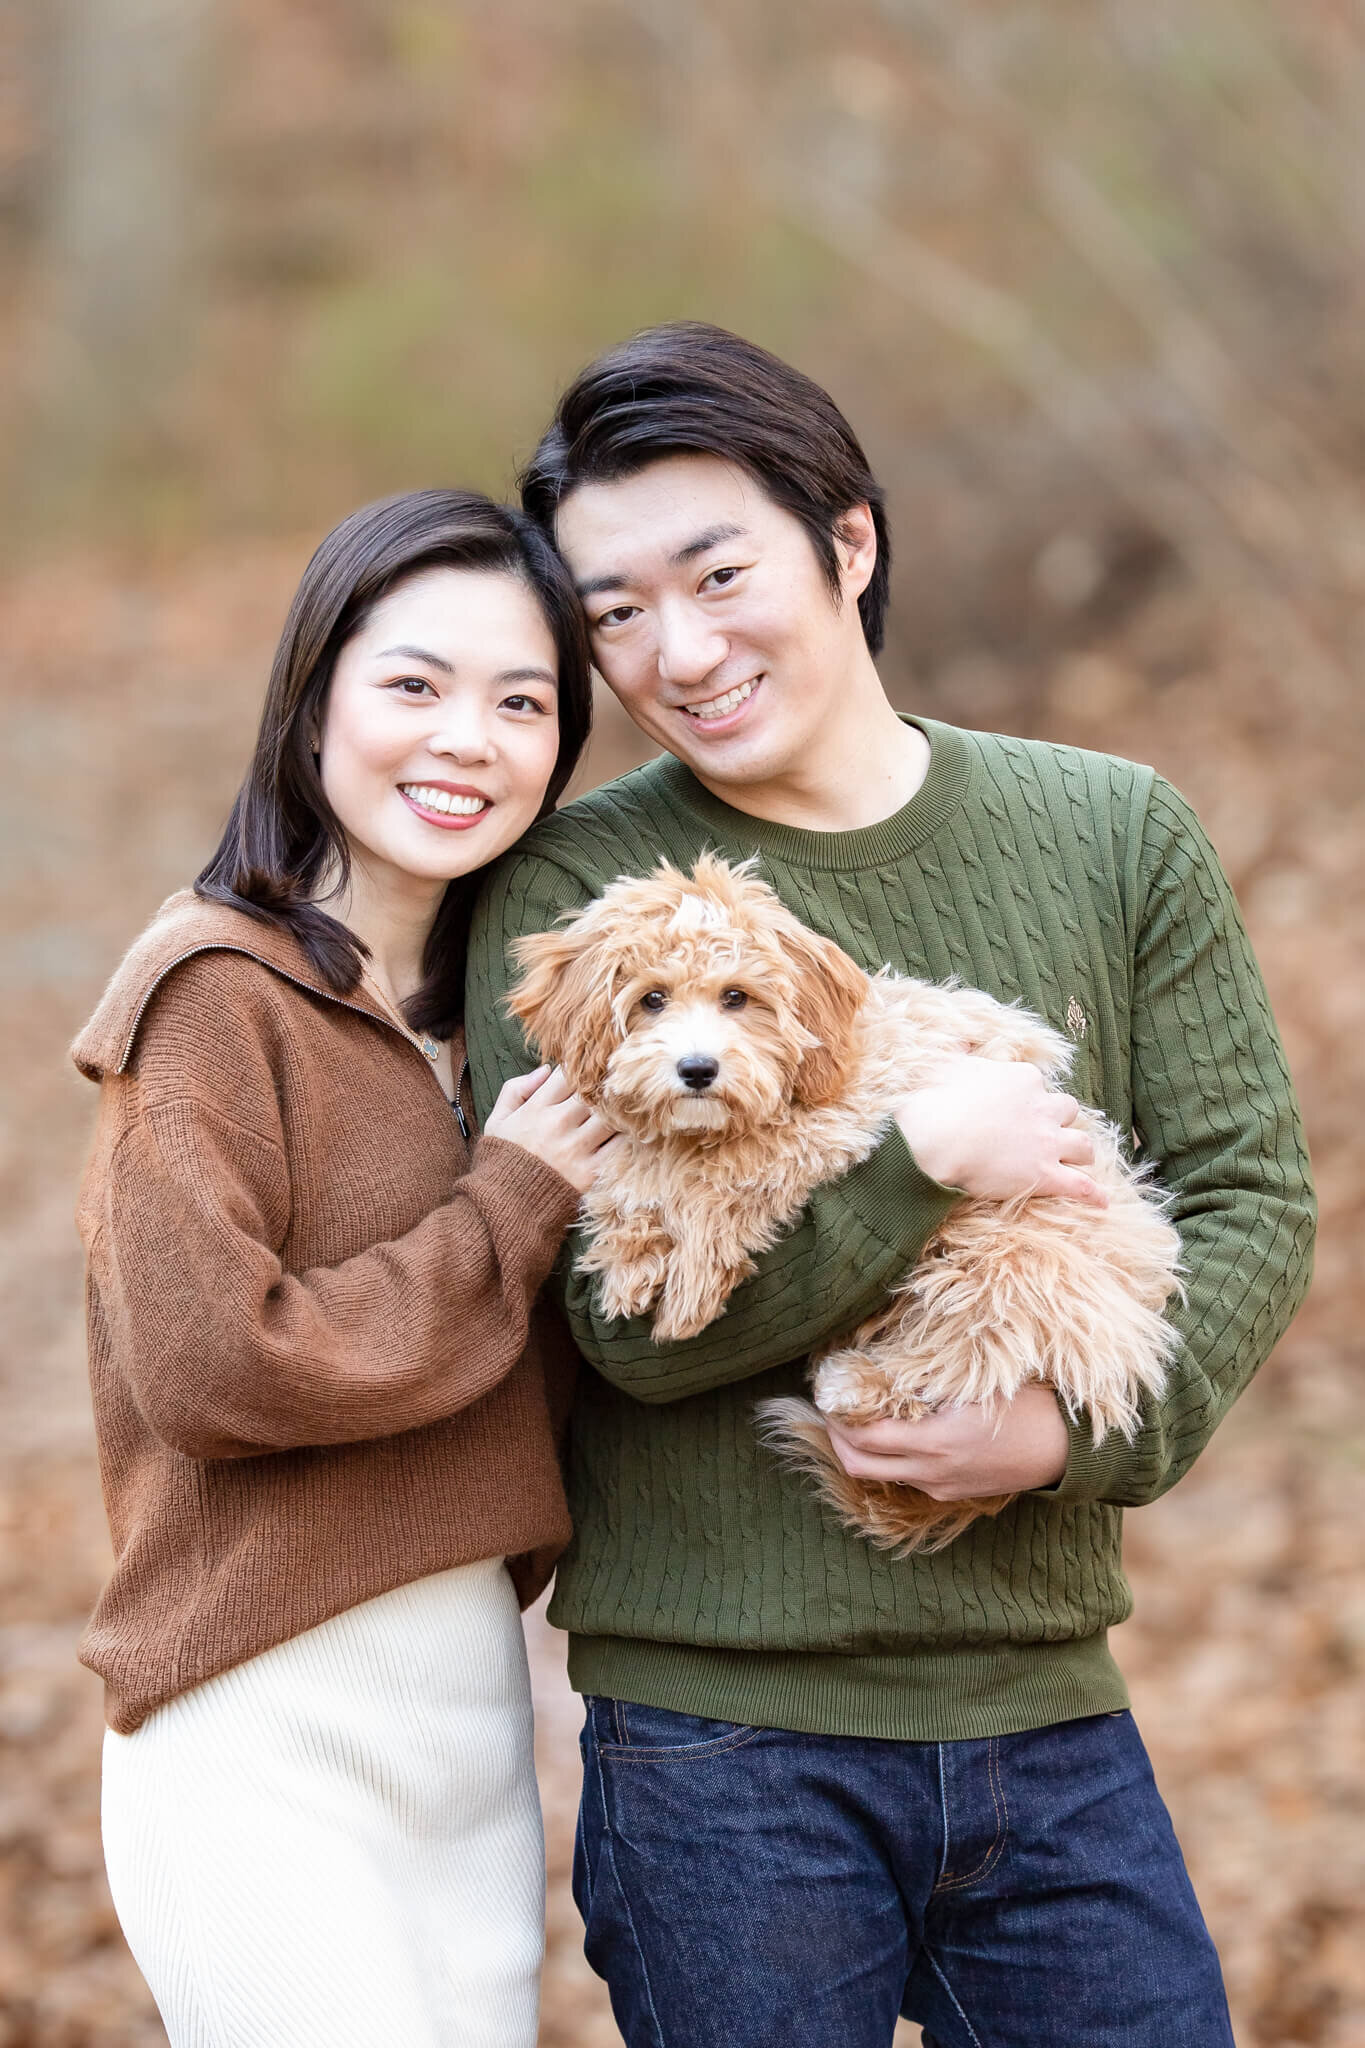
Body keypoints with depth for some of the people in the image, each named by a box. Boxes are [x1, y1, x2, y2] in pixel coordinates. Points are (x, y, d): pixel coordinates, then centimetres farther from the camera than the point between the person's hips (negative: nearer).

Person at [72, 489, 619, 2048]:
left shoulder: (481, 1006, 14)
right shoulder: (218, 992, -10)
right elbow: (211, 1366, -19)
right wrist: (513, 1211, -11)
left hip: (480, 1723, 8)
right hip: (267, 1742, -7)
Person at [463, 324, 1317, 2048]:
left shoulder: (1116, 835, 4)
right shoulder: (571, 892, -4)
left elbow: (1250, 1201, 2)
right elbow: (623, 1314, -11)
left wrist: (1089, 1426, -14)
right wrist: (919, 1157, -18)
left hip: (1048, 1709, 3)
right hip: (721, 1737, -3)